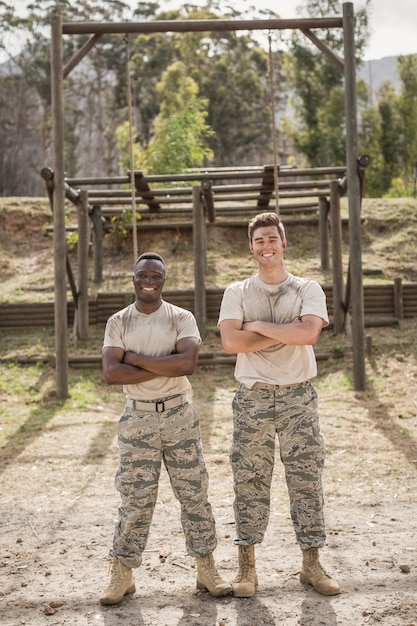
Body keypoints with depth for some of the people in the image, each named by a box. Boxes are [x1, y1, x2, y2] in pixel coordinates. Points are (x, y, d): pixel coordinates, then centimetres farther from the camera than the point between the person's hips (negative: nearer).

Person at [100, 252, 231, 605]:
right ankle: (122, 576, 15)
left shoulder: (182, 318, 0)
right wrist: (165, 368, -15)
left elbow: (188, 363, -17)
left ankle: (207, 569, 18)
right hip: (137, 418, 0)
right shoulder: (118, 322, 2)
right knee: (135, 499, 4)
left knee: (194, 493, 6)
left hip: (179, 416, 0)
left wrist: (136, 357, -14)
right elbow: (111, 373, -11)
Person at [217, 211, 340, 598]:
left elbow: (309, 333, -15)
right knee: (249, 481, 3)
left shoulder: (307, 290, 4)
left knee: (306, 478, 4)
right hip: (252, 397, 0)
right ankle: (247, 566, 14)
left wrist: (258, 326, -11)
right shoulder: (237, 292, 5)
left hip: (298, 396, 0)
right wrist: (287, 333, -11)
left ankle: (311, 563, 16)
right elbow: (230, 342, -11)